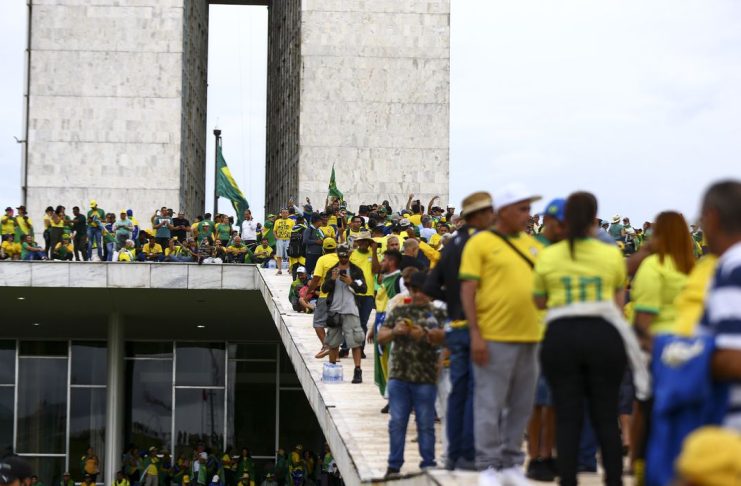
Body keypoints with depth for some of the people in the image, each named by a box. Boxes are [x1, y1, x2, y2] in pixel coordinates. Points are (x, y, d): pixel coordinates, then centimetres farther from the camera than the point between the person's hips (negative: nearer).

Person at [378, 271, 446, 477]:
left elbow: (442, 336, -10)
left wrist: (424, 333, -29)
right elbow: (381, 337, 8)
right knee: (397, 422, 3)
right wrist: (395, 331, -13)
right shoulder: (399, 311, 12)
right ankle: (394, 465, 9)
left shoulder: (436, 313, 5)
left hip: (425, 378, -2)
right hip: (399, 376, 2)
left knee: (426, 423, 3)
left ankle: (428, 465, 10)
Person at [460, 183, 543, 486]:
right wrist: (475, 334, -13)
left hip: (529, 336, 6)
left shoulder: (531, 244, 14)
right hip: (494, 337, -6)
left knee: (522, 405, 10)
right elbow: (467, 291, -6)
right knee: (490, 405, -1)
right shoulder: (481, 243, -2)